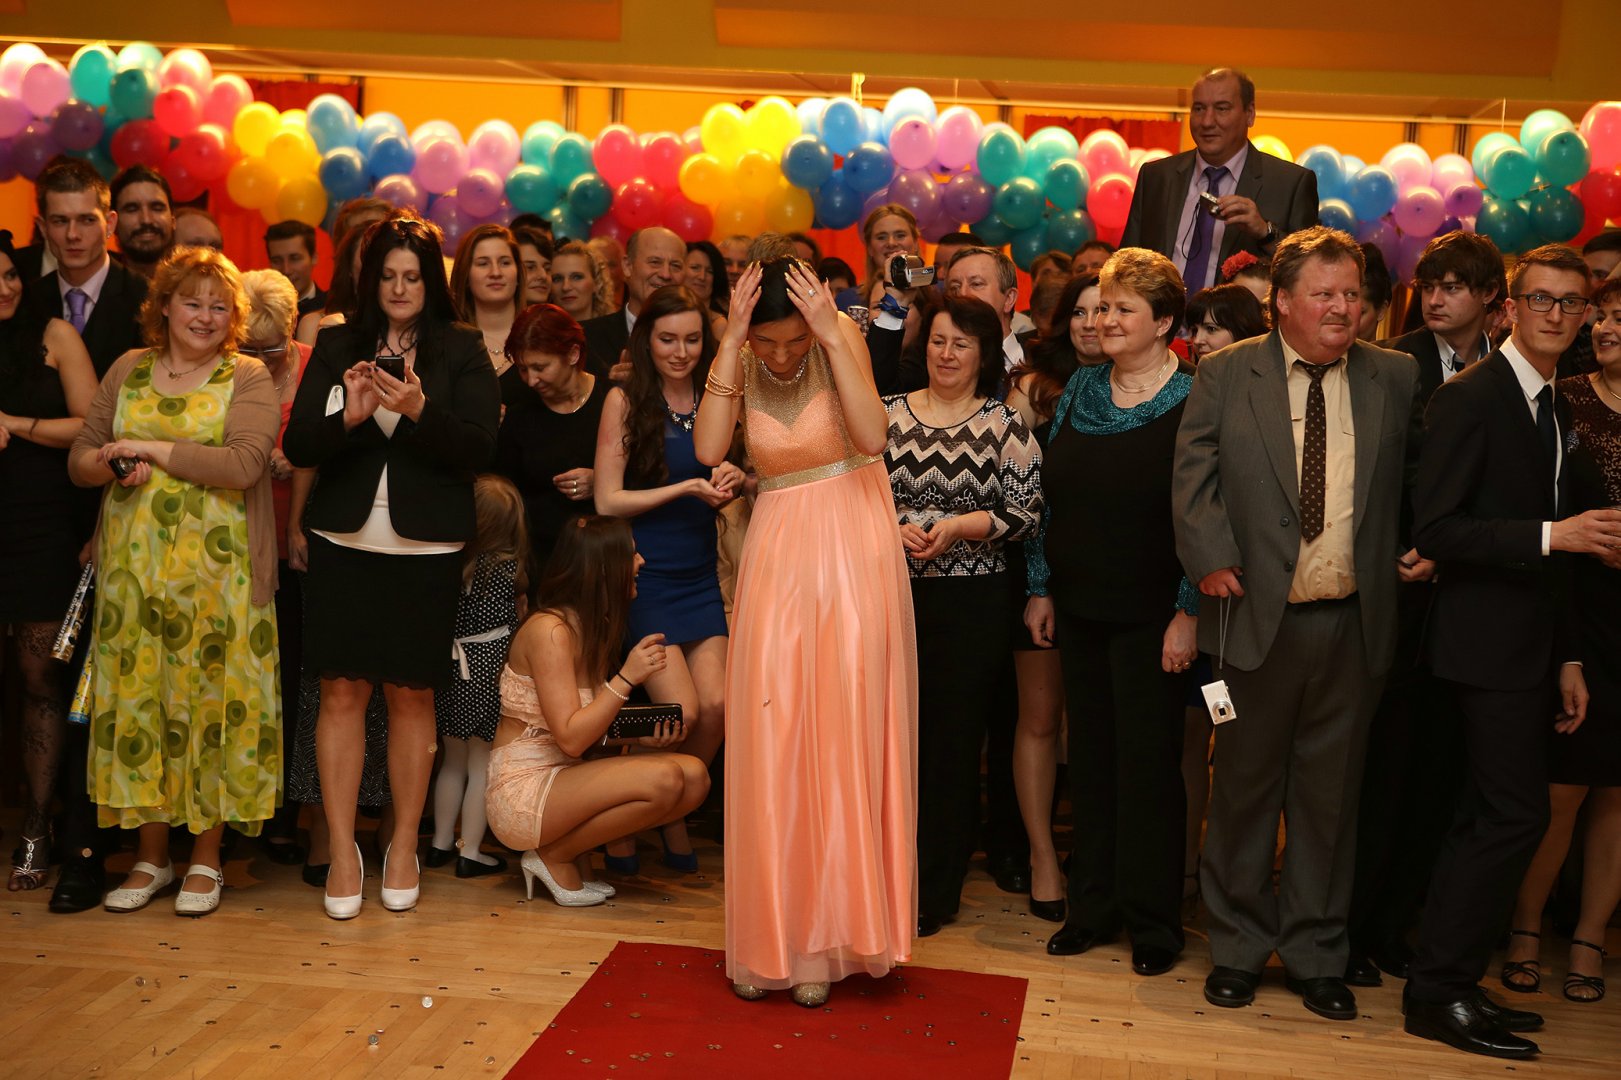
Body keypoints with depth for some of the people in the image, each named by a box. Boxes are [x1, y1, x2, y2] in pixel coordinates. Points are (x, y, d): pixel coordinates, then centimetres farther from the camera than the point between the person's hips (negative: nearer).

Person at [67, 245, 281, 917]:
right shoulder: (127, 371, 13)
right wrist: (112, 467, -9)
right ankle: (150, 856, 19)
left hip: (216, 572, -4)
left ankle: (206, 858, 13)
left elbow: (244, 464, -16)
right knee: (134, 703, 6)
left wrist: (152, 448, -13)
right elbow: (80, 459, 13)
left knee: (212, 703, 0)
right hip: (132, 570, 4)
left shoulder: (248, 379, 0)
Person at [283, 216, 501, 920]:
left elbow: (478, 447, -6)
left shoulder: (462, 351, 4)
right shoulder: (337, 346, 9)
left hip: (424, 548, -1)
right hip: (343, 543, 2)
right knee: (341, 692, 0)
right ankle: (343, 852, 9)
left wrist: (420, 410, -21)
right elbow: (297, 446, 3)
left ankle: (404, 850, 16)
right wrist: (348, 417, -16)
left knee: (411, 696, 4)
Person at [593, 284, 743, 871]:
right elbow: (608, 500, -8)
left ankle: (674, 813, 18)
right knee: (682, 709, -13)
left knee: (716, 706, -7)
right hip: (645, 575, -5)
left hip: (700, 575, 5)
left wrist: (732, 482, -4)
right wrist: (687, 489, -14)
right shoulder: (625, 400, -4)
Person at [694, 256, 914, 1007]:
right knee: (771, 744, 2)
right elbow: (708, 449, -14)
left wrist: (833, 336, -19)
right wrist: (731, 343, -15)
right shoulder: (740, 364, 2)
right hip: (778, 556, 2)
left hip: (854, 553, -2)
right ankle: (773, 933, 17)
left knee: (844, 738, -1)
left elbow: (872, 437, -18)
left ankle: (829, 935, 13)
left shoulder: (842, 340, -4)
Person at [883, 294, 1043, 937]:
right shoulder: (888, 415, 6)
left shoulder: (1006, 427, 0)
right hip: (894, 594, 2)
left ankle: (935, 892, 16)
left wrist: (956, 527, -15)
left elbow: (1026, 513, -3)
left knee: (953, 741, 4)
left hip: (973, 602, -2)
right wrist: (896, 526, -11)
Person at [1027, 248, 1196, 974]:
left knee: (1148, 762, 2)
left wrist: (1189, 612, -14)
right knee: (1090, 755, 12)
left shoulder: (1194, 403, -7)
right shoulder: (1081, 387, 8)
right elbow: (1050, 492, 11)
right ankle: (1094, 906, 24)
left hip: (1149, 615, -5)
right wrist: (1040, 587, 8)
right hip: (1079, 609, 5)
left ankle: (1152, 921, 16)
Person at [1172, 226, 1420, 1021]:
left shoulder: (1396, 379, 6)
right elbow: (1193, 476, -3)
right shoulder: (1225, 375, 1)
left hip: (1354, 622, 2)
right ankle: (1238, 949, 26)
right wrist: (1212, 560, -13)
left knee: (1329, 792, 11)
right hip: (1259, 617, -1)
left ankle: (1314, 954, 26)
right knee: (1246, 787, 9)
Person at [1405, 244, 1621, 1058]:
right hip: (1490, 643, -9)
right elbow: (1436, 531, -18)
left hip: (1529, 644, 9)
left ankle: (1442, 983, 21)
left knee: (1486, 820, 12)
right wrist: (1553, 534, -25)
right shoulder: (1470, 397, -11)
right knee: (1516, 814, -9)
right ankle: (1439, 992, 1)